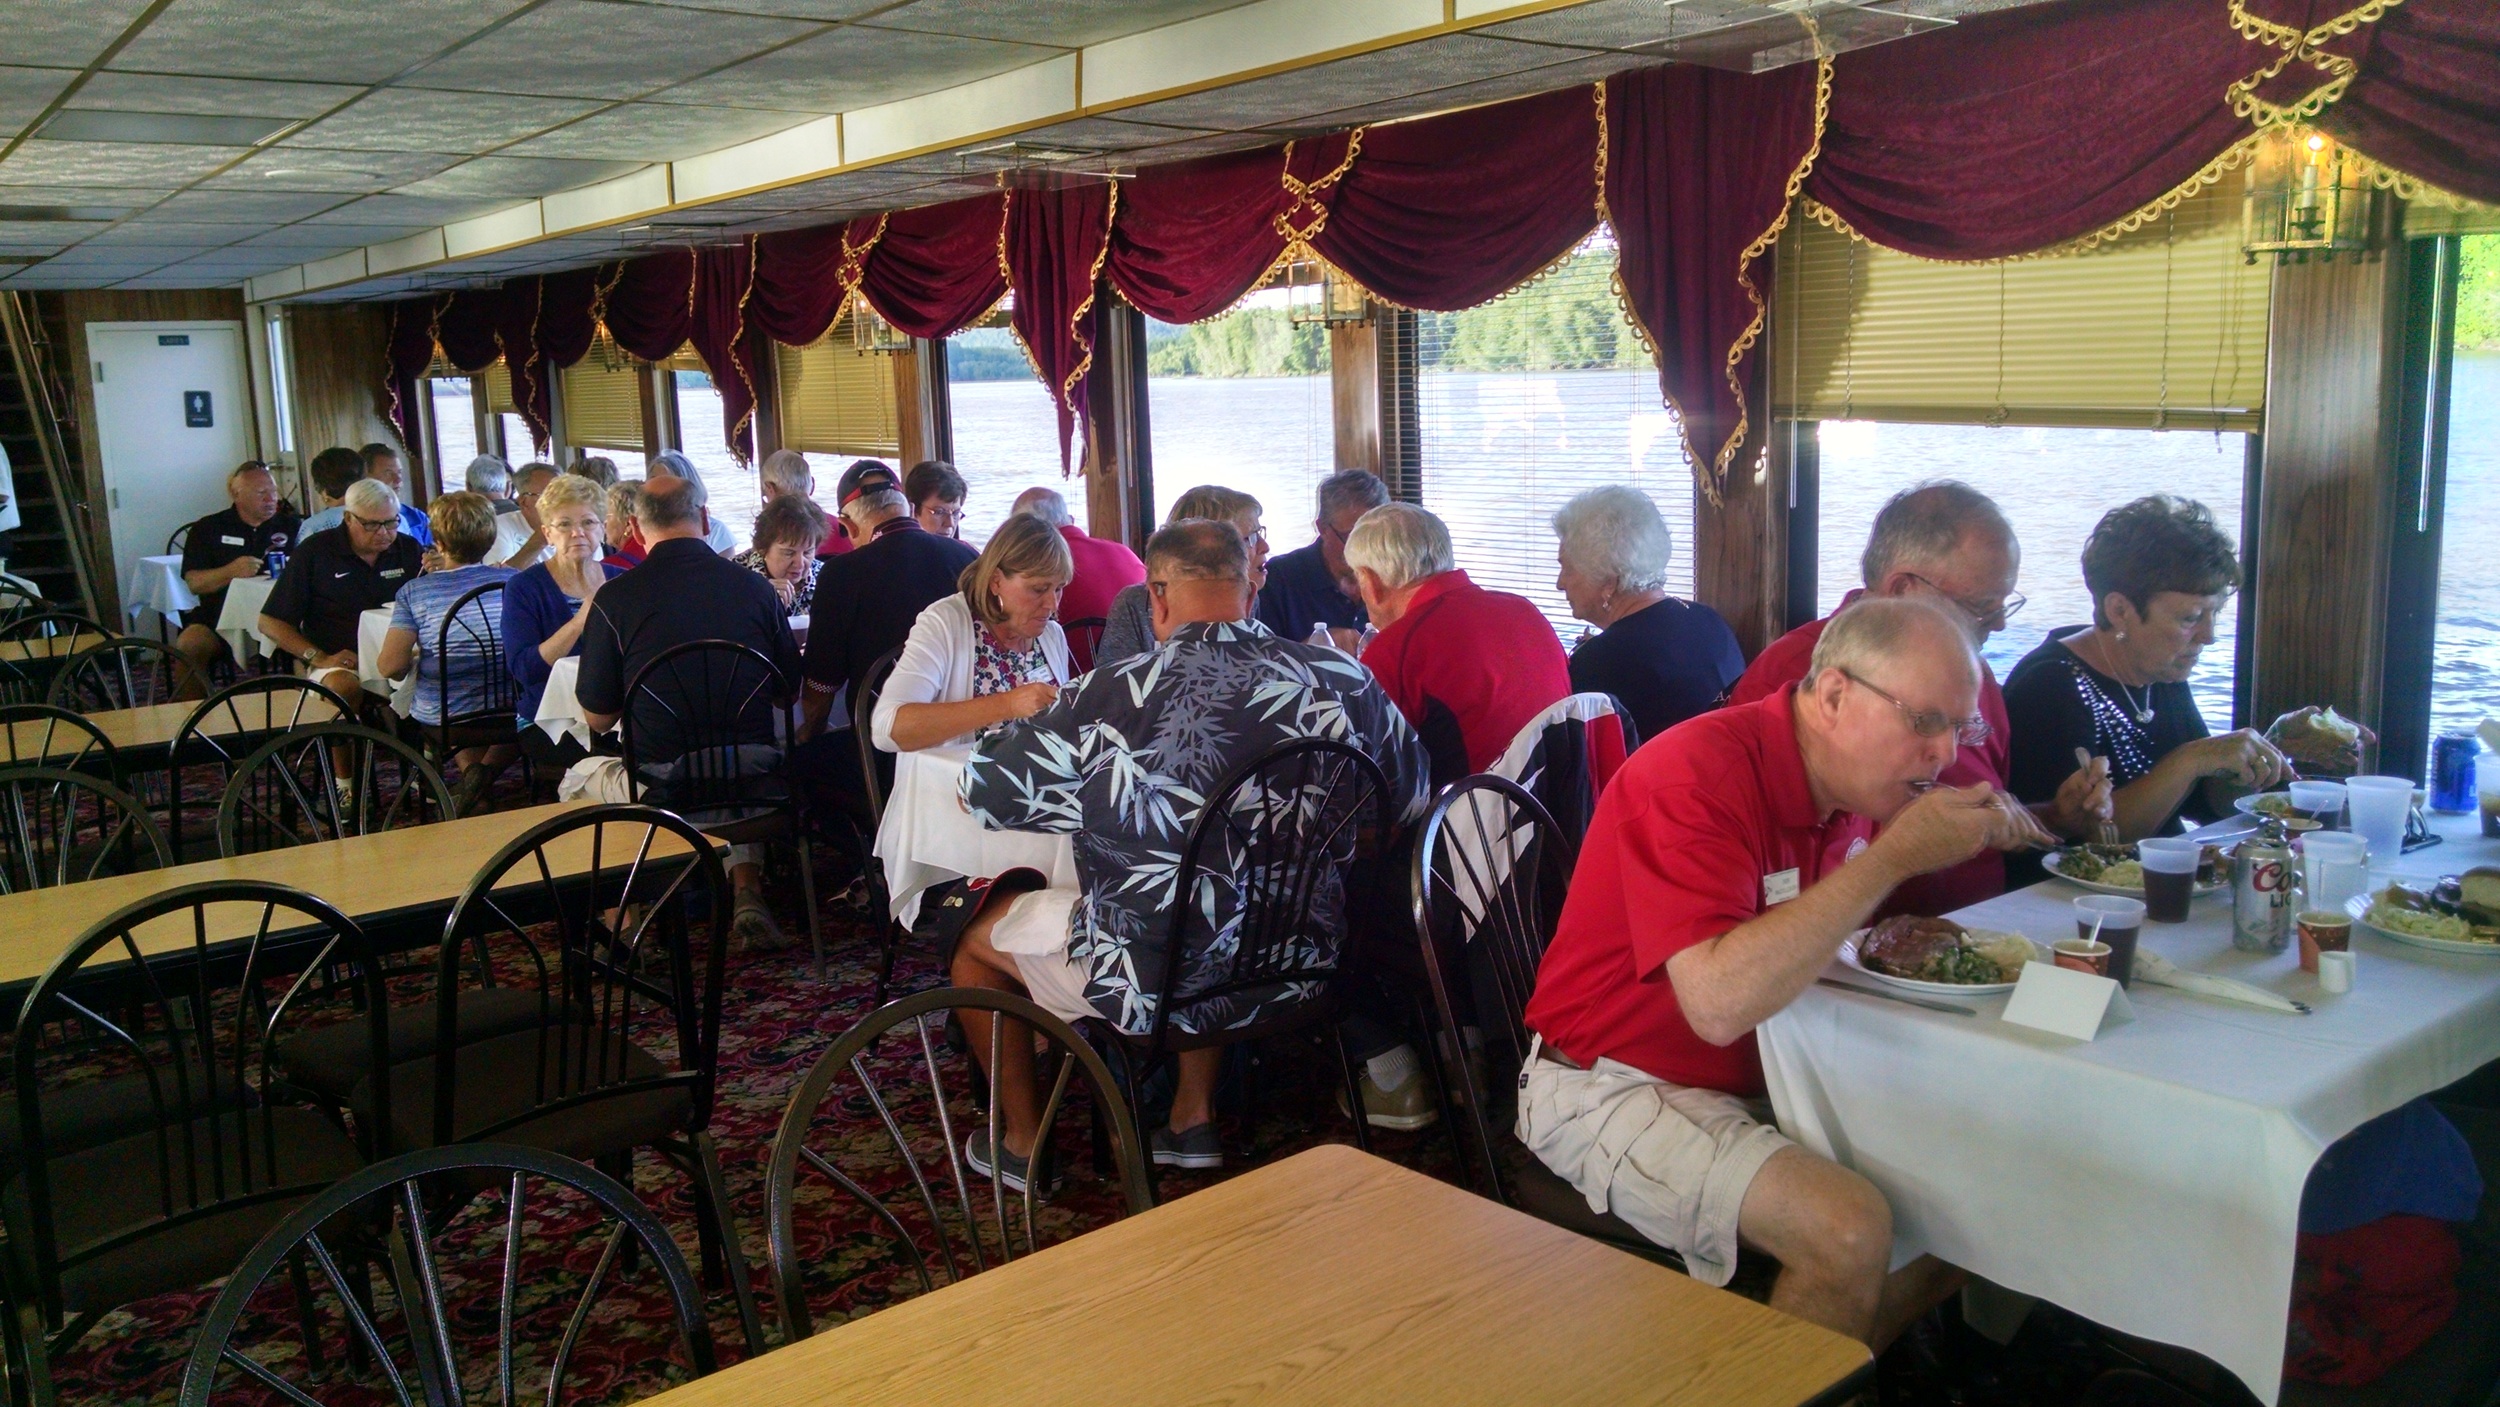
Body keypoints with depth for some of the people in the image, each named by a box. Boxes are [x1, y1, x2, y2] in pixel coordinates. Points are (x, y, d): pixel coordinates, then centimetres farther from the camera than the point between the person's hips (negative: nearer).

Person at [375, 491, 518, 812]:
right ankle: (492, 766, 5)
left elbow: (391, 666, -12)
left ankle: (469, 766, 9)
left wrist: (415, 658, 11)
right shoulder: (514, 581, -3)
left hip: (441, 718, 1)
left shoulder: (414, 592, -7)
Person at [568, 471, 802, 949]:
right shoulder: (754, 586, 1)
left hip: (664, 791, -2)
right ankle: (746, 890, 19)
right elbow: (790, 690, 13)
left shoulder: (615, 597, -6)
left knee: (577, 779, 30)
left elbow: (598, 717, 3)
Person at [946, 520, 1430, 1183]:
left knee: (976, 929, 22)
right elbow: (1410, 804, 8)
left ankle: (1022, 1141, 37)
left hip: (1151, 986, -4)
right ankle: (1194, 1119, 39)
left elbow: (984, 791, -3)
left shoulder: (1112, 695, -16)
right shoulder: (1346, 681, -8)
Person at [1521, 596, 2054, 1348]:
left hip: (1764, 1074, 9)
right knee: (1848, 1228, -27)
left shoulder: (1849, 776, 1)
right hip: (1618, 1083, -9)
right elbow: (1720, 1001, -35)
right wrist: (1895, 855, -30)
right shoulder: (1698, 773, -25)